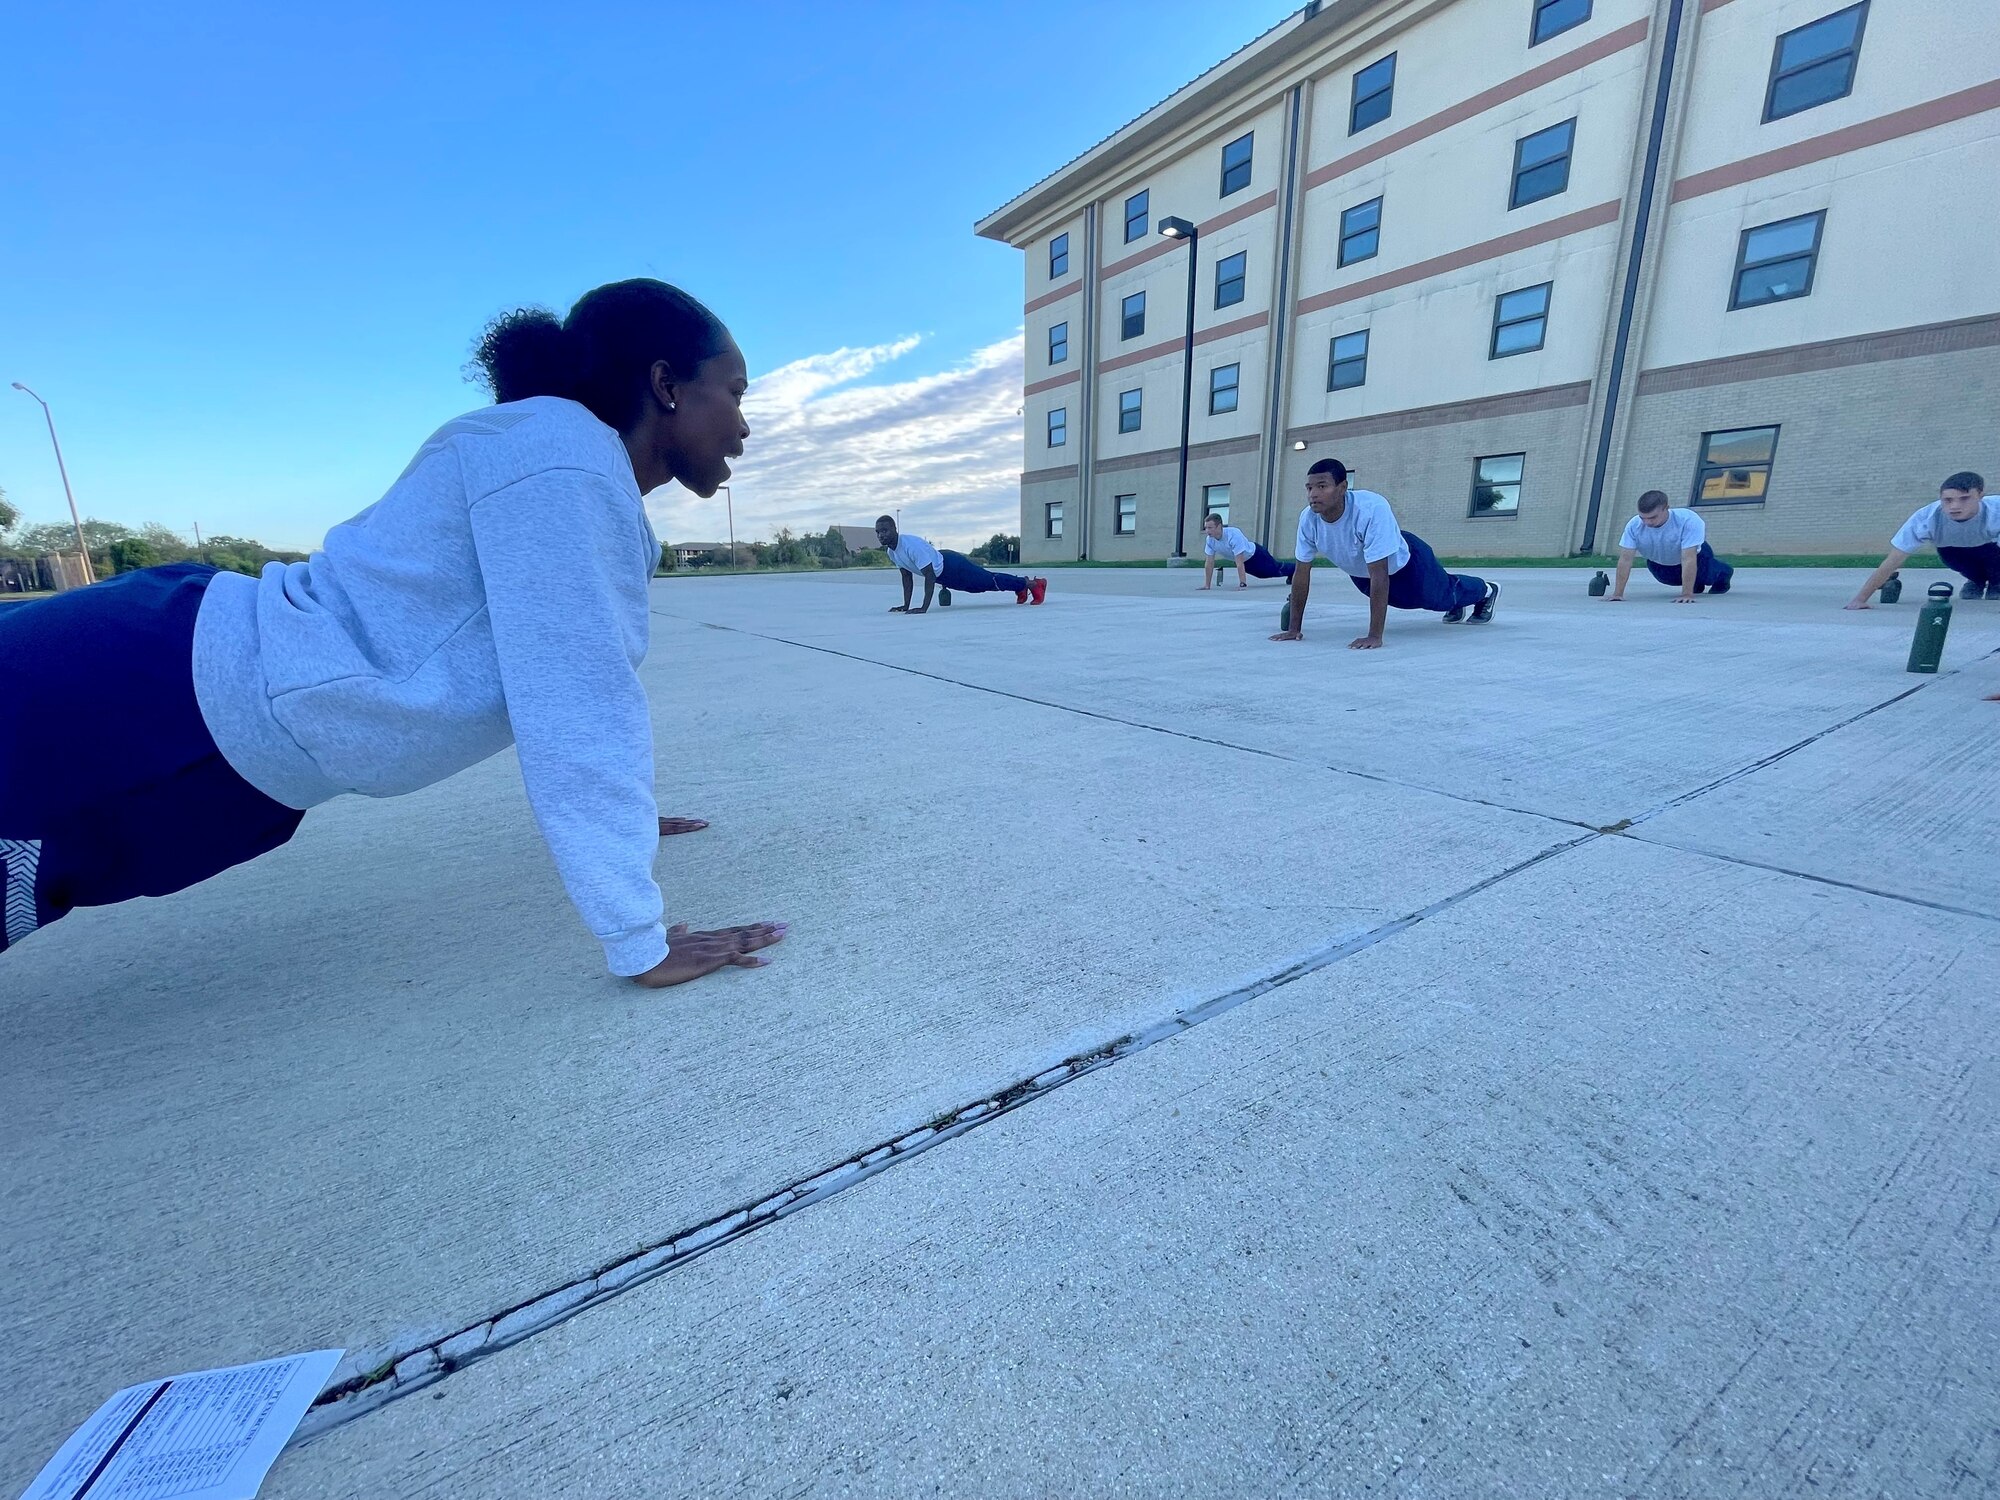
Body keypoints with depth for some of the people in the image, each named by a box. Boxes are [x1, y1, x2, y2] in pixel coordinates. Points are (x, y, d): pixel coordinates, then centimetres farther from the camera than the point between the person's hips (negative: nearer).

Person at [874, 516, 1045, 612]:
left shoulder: (912, 545, -34)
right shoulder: (890, 550, -7)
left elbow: (929, 576, -35)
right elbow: (907, 576, 5)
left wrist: (924, 608, -38)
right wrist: (906, 605, 2)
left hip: (953, 566, -8)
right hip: (942, 576, 8)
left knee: (991, 581, 5)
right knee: (985, 584, 24)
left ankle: (1033, 583, 23)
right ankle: (1021, 588, 45)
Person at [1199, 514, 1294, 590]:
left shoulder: (1233, 535, -42)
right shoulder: (1209, 540, -24)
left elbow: (1239, 563, -44)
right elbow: (1209, 563, -17)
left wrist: (1243, 584, -46)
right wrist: (1207, 585, -19)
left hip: (1255, 554, -6)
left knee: (1277, 569, 15)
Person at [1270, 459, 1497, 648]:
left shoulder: (1372, 509, -44)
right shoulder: (1308, 518, -29)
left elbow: (1379, 576, -44)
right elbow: (1302, 574, -20)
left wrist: (1375, 636, -47)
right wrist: (1294, 628, -18)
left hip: (1403, 561, -5)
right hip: (1361, 573, 5)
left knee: (1441, 595, 23)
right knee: (1410, 601, 32)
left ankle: (1486, 591, 58)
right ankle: (1457, 605, 64)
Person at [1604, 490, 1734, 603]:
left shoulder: (1688, 520, -38)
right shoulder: (1634, 525, -31)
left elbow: (1688, 560, -39)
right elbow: (1625, 559, -27)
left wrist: (1687, 594, -40)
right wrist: (1618, 594, -29)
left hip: (1695, 556, -2)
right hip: (1658, 564, 2)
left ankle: (1722, 576, 31)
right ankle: (1696, 584, 41)